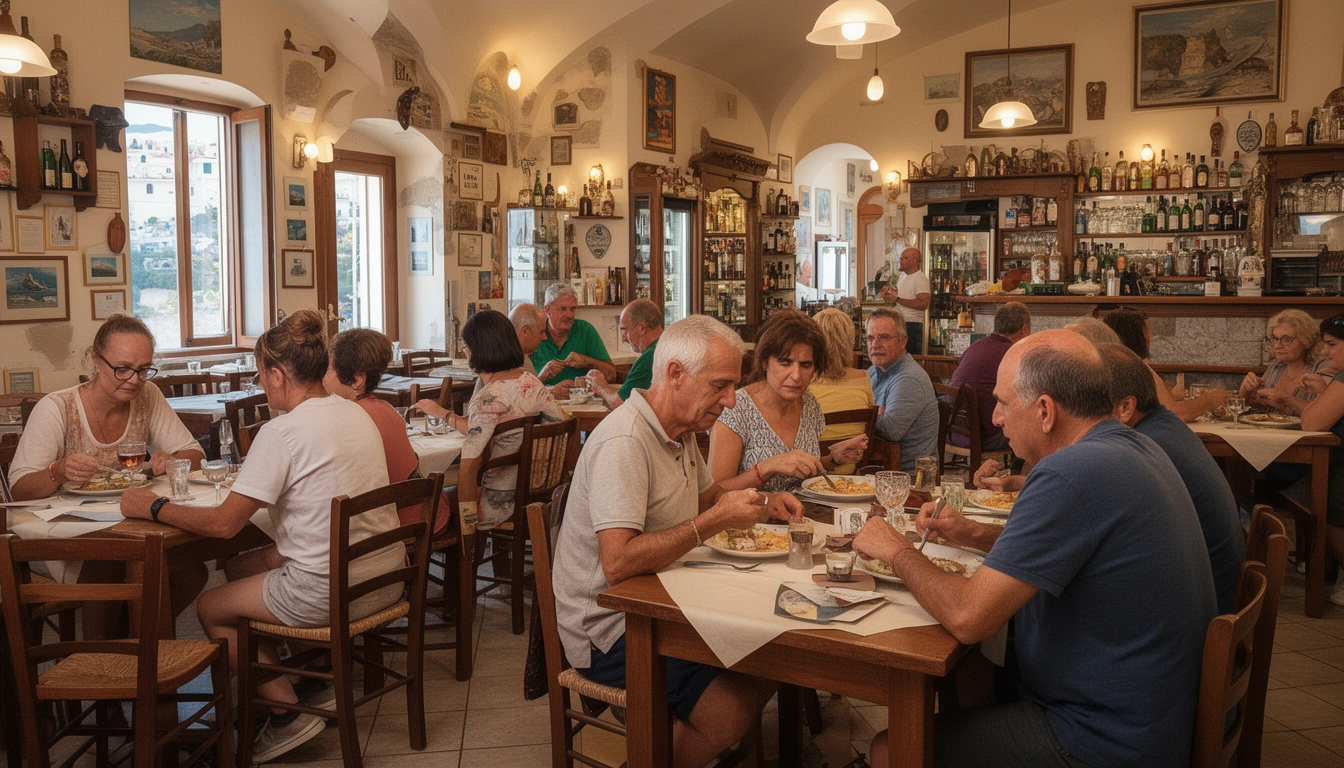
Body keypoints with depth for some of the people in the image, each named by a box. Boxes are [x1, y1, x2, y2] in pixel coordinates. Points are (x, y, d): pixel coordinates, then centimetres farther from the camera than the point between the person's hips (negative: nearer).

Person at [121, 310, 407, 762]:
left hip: (332, 589, -8)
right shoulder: (355, 412, 6)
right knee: (240, 569, 24)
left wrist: (152, 508, -2)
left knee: (210, 607, 13)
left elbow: (223, 524, -15)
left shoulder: (282, 432, -18)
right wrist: (256, 479, 18)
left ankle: (288, 712, 12)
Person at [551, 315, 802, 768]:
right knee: (733, 710, -20)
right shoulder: (624, 442, -23)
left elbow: (708, 495, 25)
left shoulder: (680, 432, 8)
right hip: (607, 628, -9)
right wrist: (715, 521, -27)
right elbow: (618, 564, -31)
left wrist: (761, 505, 6)